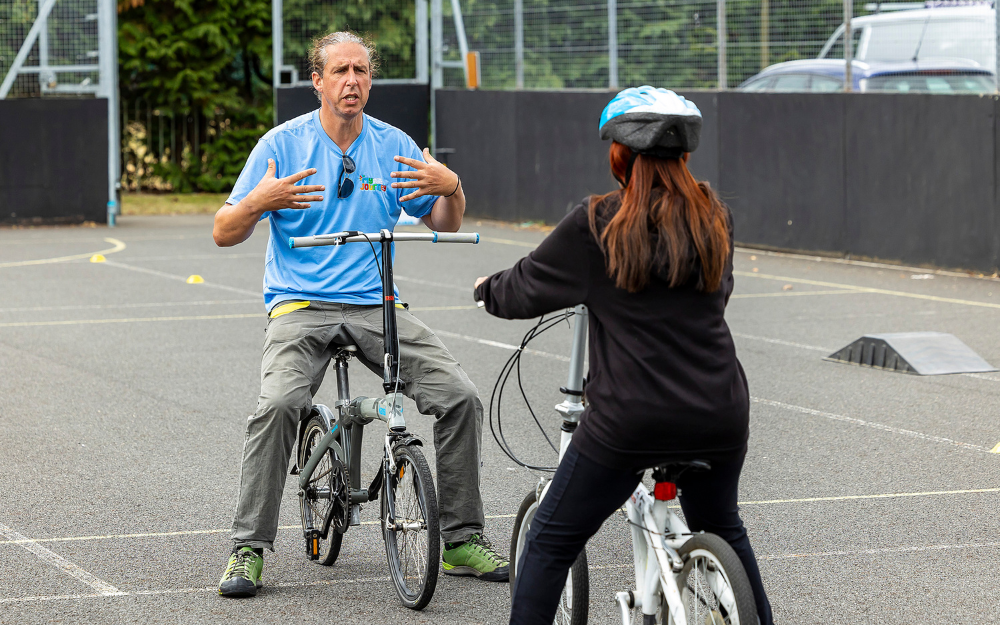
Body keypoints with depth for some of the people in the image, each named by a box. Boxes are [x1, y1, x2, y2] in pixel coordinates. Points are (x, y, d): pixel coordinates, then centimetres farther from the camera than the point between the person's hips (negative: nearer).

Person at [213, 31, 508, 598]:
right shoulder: (283, 144, -1)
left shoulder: (394, 146, 6)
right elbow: (225, 233, -1)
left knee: (460, 396, -13)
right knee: (279, 404, -30)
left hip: (376, 306, 3)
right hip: (301, 306, -3)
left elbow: (445, 226, 13)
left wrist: (451, 188, -9)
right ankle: (249, 549, -17)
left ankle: (464, 540, 1)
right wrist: (259, 202, -22)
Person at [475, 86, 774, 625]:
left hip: (628, 421, -4)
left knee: (551, 543, 9)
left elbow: (525, 292, 2)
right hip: (718, 419, 5)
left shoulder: (596, 224, -8)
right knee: (723, 533, 27)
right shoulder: (714, 218, 5)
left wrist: (486, 289, 24)